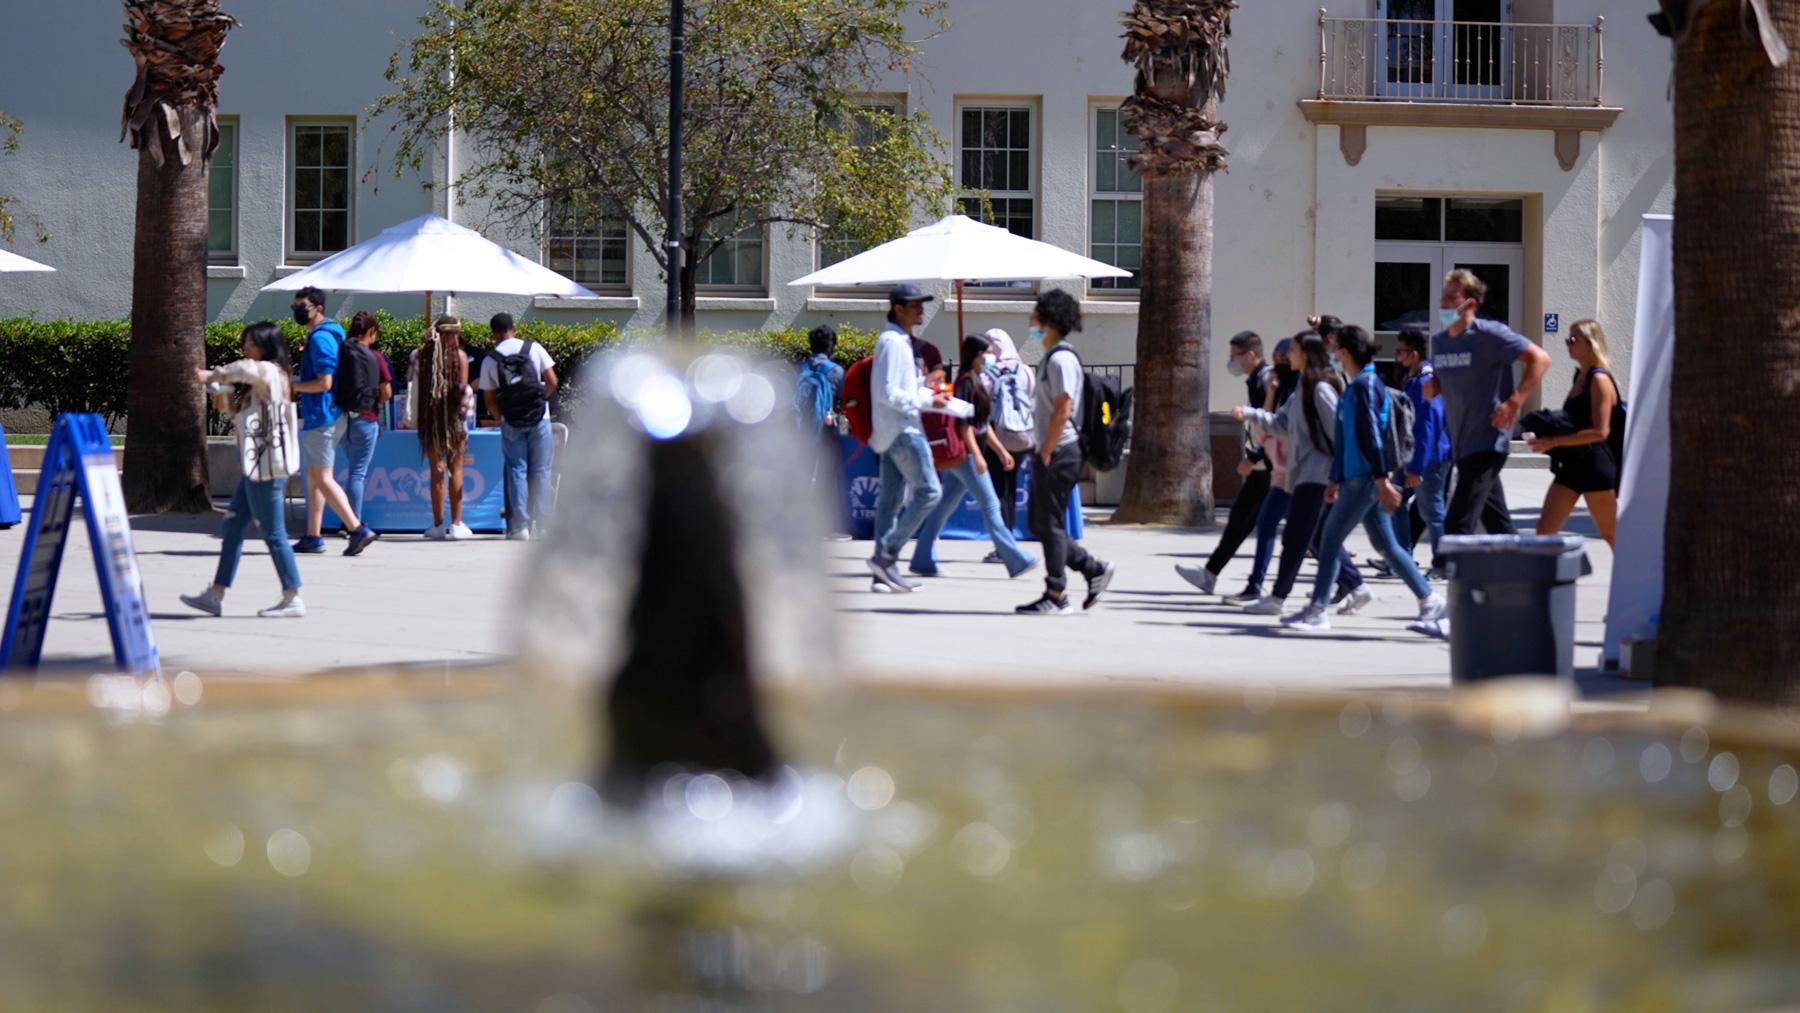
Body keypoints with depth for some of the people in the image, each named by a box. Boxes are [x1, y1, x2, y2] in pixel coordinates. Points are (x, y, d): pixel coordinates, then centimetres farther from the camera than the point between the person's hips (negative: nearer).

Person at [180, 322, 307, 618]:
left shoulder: (270, 372, -9)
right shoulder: (260, 381, 20)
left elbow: (246, 369, -32)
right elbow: (243, 418, 26)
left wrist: (212, 376, -19)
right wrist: (227, 403, 7)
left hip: (267, 467, -11)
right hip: (256, 467, 11)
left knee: (273, 533, -6)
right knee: (232, 529, 12)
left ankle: (292, 599, -2)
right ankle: (215, 596, 15)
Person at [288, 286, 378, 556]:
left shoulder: (320, 338, -16)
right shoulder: (330, 334, 15)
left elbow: (324, 382, -23)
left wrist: (289, 386, -14)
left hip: (322, 418, -10)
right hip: (327, 415, 10)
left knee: (322, 478, -9)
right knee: (314, 477, 14)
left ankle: (357, 529, -15)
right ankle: (313, 536, 18)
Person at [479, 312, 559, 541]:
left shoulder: (489, 360, -1)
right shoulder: (534, 349, -1)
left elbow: (489, 400, 2)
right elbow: (552, 381, -2)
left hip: (511, 424, 0)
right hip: (539, 419, 0)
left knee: (516, 471, 5)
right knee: (540, 471, 6)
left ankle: (519, 526, 0)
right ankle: (541, 523, 5)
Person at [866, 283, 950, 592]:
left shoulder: (901, 341, 19)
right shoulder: (892, 341, -14)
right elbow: (888, 393, -20)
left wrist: (933, 397, 13)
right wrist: (927, 401, -14)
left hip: (892, 431, 10)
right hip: (901, 430, -10)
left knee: (891, 499, 7)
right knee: (929, 491, -11)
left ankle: (883, 573, 6)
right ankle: (887, 553, -11)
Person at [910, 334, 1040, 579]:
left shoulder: (975, 381, 16)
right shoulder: (966, 381, -13)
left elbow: (983, 424, 21)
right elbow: (963, 422, -19)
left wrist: (1002, 451, 21)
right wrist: (977, 455, -23)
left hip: (961, 457, 10)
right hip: (966, 454, -10)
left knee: (945, 506, 9)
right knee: (990, 506, -7)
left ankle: (922, 561, 11)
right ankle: (1017, 561, -5)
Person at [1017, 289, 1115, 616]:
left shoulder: (1061, 359, -15)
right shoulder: (1052, 357, 17)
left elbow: (1062, 411, -20)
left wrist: (1045, 454, -19)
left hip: (1059, 453, -10)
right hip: (1050, 454, 10)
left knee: (1049, 524, -4)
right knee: (1040, 525, 12)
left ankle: (1056, 596, 3)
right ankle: (1095, 569, 17)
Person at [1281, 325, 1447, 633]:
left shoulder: (1365, 385, -12)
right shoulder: (1357, 386, 18)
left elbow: (1372, 434, -18)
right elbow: (1345, 438, 23)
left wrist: (1381, 480, -23)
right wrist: (1335, 480, 25)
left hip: (1365, 479, -9)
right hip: (1356, 478, 9)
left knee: (1332, 537, -5)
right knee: (1385, 544, 9)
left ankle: (1317, 610, -3)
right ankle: (1429, 601, 11)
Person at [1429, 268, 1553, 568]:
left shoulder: (1489, 334, -12)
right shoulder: (1439, 341, 11)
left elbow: (1540, 359, -13)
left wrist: (1514, 403, -19)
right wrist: (1432, 387, 1)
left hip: (1488, 440, -8)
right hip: (1461, 442, 8)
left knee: (1459, 522, -15)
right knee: (1496, 519, 14)